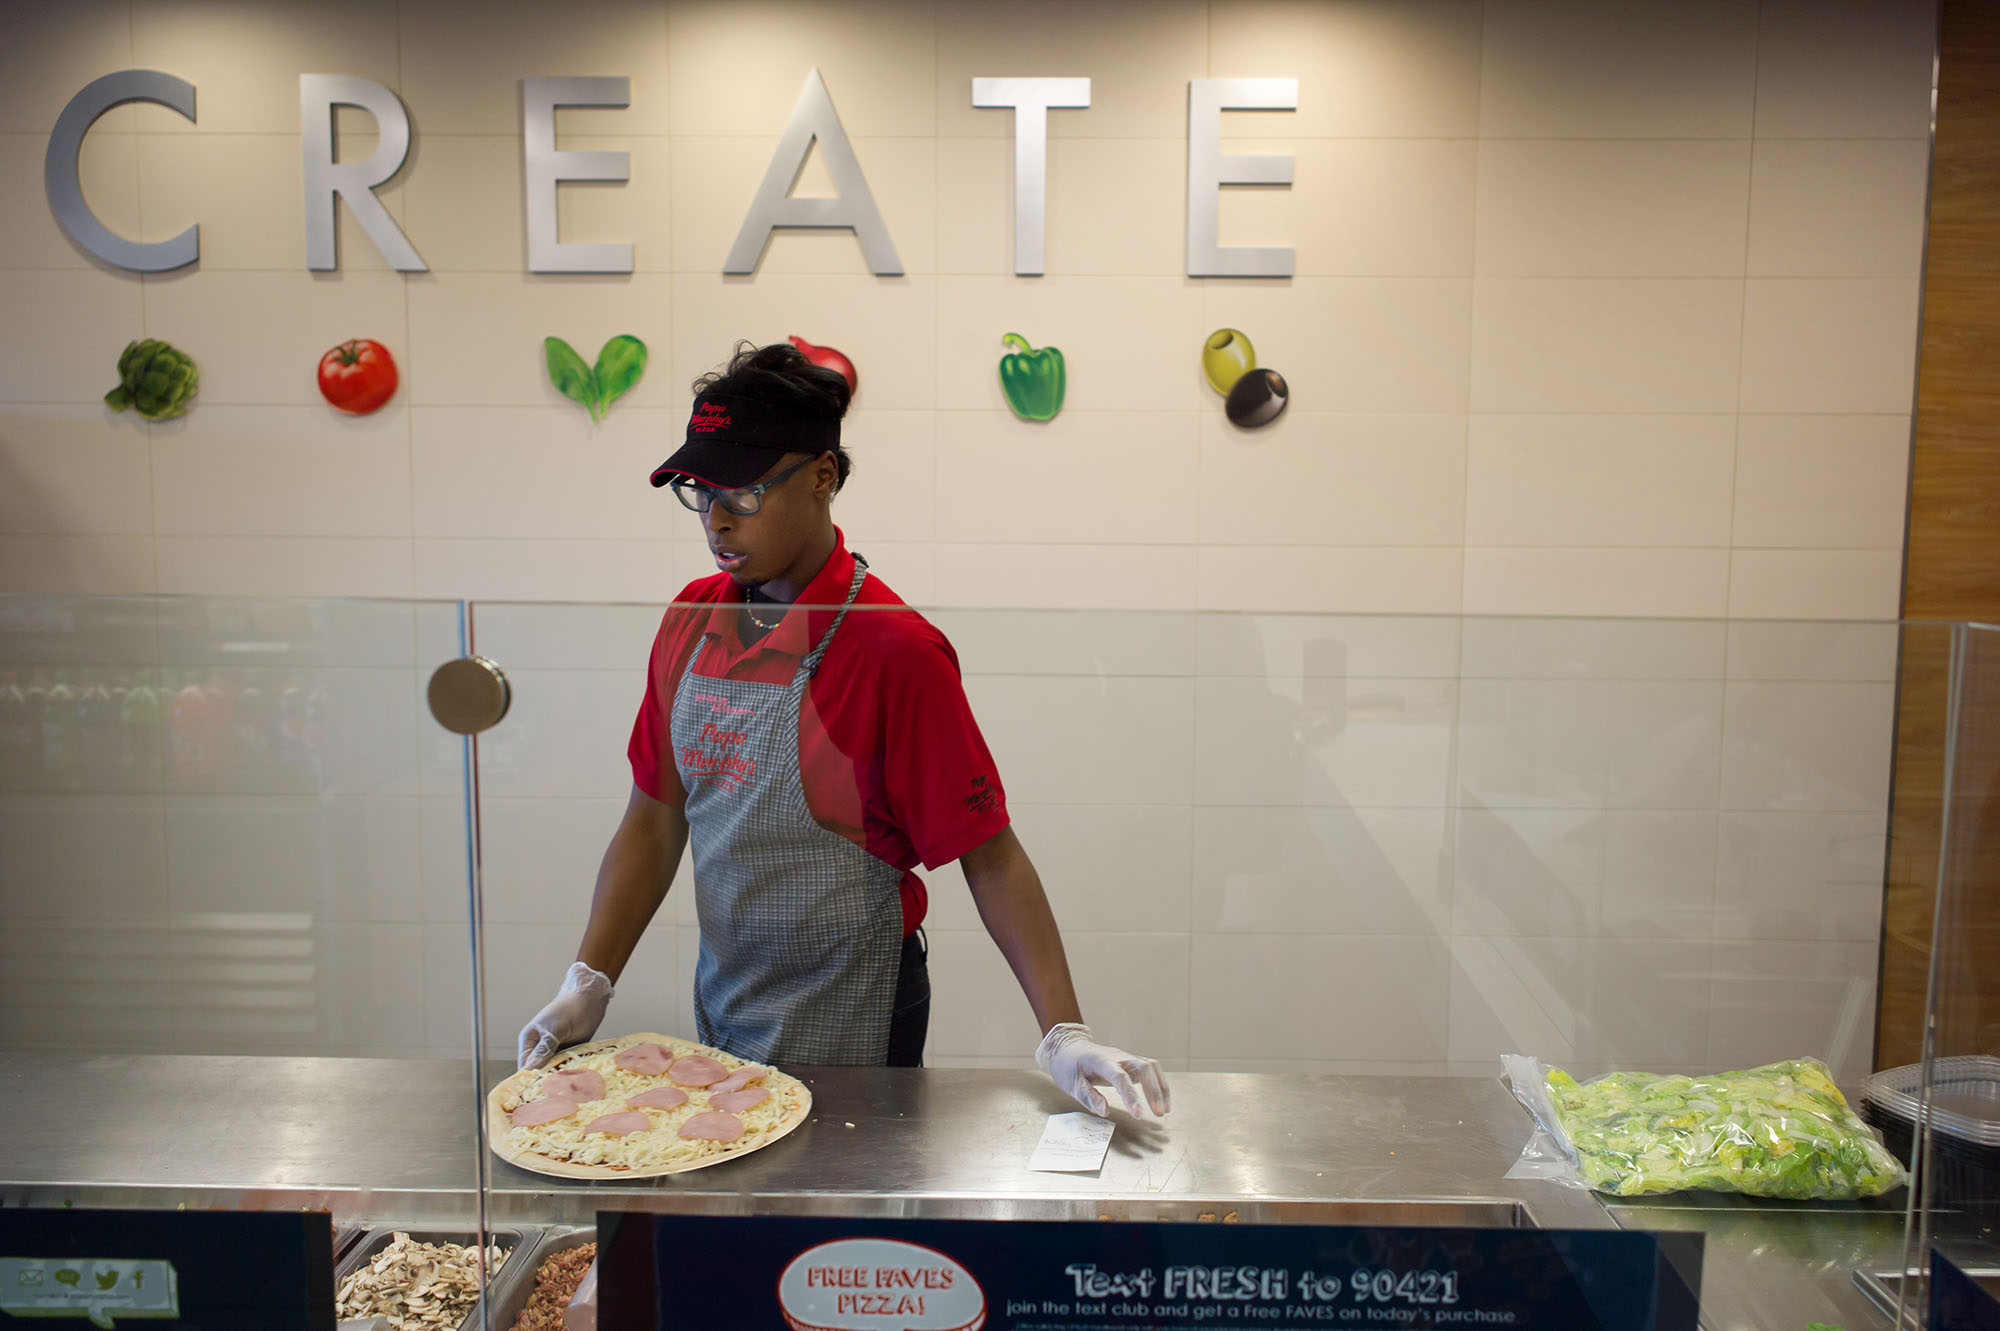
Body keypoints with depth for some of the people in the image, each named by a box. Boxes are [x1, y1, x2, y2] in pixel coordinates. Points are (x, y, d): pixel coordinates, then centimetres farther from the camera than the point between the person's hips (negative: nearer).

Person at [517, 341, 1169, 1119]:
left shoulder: (892, 648, -20)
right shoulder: (691, 622, -1)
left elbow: (990, 855, -17)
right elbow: (656, 821, 4)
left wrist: (1064, 1034, -23)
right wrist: (588, 983, -4)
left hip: (848, 1038, -6)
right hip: (720, 1003, 6)